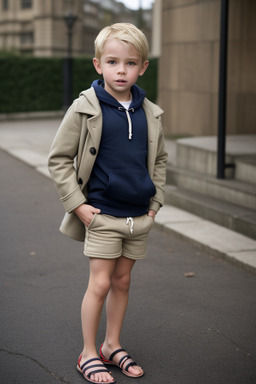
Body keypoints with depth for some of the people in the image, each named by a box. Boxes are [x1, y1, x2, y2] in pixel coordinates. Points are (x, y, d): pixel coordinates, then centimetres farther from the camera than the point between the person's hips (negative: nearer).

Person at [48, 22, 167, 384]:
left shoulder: (150, 113, 3)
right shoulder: (85, 108, -10)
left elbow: (159, 159, 16)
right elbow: (59, 158, -6)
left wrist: (156, 202, 9)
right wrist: (77, 204, -10)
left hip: (139, 216, 4)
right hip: (101, 214, -4)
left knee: (122, 282, 14)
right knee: (100, 283, -1)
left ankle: (112, 345, 29)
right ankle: (88, 354, 14)